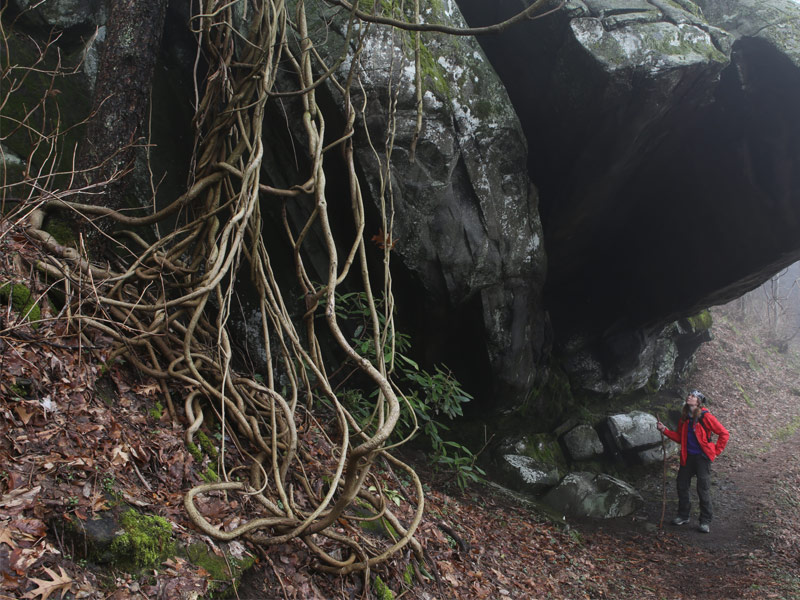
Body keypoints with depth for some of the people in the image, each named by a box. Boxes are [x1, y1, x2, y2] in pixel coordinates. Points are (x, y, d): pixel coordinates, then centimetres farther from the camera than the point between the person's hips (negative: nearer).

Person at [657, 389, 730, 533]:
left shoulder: (705, 416, -11)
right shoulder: (684, 417, 8)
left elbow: (724, 433, -6)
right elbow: (679, 437, 15)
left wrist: (715, 451, -5)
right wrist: (664, 430, 5)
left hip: (702, 457, -6)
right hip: (687, 457, 6)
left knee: (703, 489, -4)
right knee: (682, 486, 9)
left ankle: (705, 521, 7)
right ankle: (683, 516, 24)